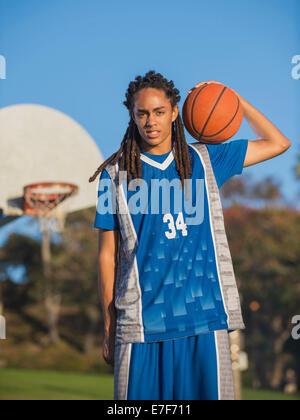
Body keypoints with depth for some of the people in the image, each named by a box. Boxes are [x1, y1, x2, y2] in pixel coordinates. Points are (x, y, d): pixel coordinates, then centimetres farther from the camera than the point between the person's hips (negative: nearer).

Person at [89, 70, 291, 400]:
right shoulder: (116, 174, 6)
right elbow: (107, 254, 7)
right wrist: (109, 328, 5)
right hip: (142, 322, -1)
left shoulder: (204, 160, 11)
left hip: (204, 317, 2)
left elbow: (278, 143, 19)